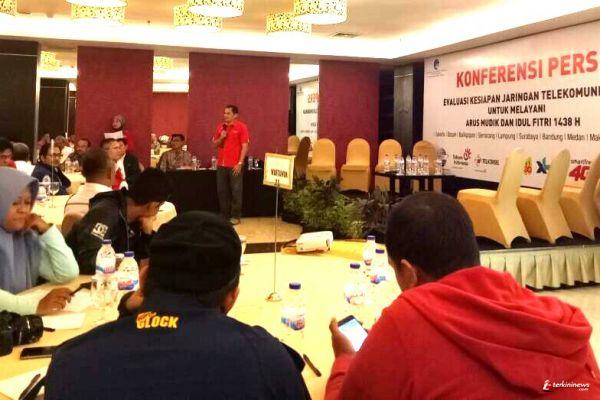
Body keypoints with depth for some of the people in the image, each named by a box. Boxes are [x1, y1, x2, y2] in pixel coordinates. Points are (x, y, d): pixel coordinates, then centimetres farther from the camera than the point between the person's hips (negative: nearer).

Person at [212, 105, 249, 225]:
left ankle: (235, 216, 7)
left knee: (236, 191, 0)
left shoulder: (241, 127, -4)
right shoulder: (220, 127, 12)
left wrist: (240, 163, -15)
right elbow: (214, 144, 16)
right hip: (221, 164, 5)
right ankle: (224, 215, 18)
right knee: (222, 190, 8)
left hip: (235, 165, -5)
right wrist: (221, 137, -5)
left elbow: (244, 146, -8)